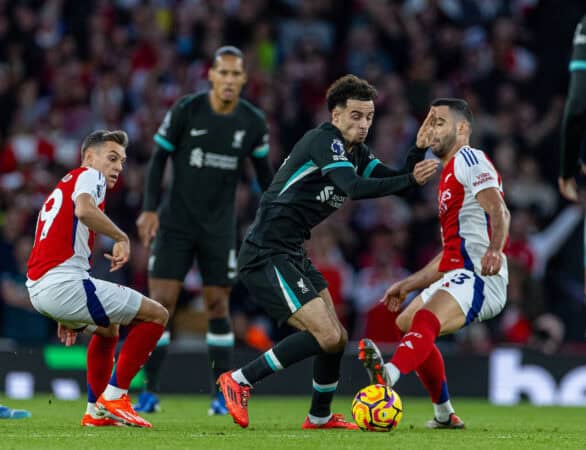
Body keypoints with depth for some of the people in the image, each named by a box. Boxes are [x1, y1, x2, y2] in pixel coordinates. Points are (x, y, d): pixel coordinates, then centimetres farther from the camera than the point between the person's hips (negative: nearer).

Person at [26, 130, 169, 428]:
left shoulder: (63, 188, 30)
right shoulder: (89, 175, 2)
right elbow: (84, 210, -24)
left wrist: (66, 318, 35)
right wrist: (122, 238, -12)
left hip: (38, 288, 10)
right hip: (64, 283, -10)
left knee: (107, 329, 35)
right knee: (157, 315, -3)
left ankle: (96, 411, 27)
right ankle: (114, 396, -3)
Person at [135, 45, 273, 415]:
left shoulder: (253, 122, -2)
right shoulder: (185, 111, -10)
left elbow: (264, 171, 12)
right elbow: (159, 158, -3)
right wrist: (150, 209, -10)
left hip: (219, 227, 2)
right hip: (176, 222, -2)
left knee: (218, 305, 2)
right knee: (161, 302, -7)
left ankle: (222, 394, 9)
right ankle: (150, 392, -3)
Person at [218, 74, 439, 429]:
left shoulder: (355, 151, 13)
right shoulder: (324, 140, -15)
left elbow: (396, 181, 7)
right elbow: (355, 187, -29)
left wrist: (419, 151, -8)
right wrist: (410, 179, -29)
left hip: (292, 254, 10)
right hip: (266, 254, -10)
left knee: (337, 337, 14)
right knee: (326, 336, -17)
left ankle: (320, 417, 32)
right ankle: (239, 380, -8)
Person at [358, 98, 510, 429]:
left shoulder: (469, 160, -2)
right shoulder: (450, 175, 29)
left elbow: (498, 210, -21)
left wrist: (494, 249, -39)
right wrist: (407, 285, 31)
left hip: (479, 277, -11)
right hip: (458, 275, 11)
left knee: (425, 320, -35)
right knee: (407, 323, 26)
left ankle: (388, 376, -65)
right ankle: (445, 415, 28)